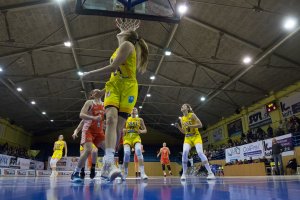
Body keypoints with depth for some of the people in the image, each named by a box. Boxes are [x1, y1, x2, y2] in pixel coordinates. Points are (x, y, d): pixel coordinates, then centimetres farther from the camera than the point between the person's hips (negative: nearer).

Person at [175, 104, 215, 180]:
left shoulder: (192, 115, -8)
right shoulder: (181, 119, 8)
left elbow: (200, 125, -15)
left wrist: (189, 125, -24)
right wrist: (178, 127, -5)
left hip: (196, 136, -4)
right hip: (187, 138, 4)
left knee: (200, 152, -23)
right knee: (184, 152, -20)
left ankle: (210, 173, -15)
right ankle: (184, 174, -9)